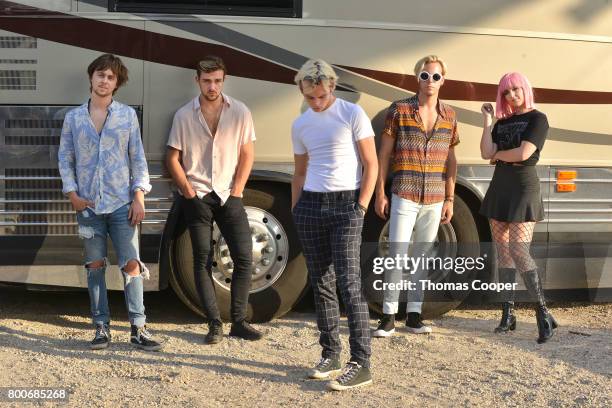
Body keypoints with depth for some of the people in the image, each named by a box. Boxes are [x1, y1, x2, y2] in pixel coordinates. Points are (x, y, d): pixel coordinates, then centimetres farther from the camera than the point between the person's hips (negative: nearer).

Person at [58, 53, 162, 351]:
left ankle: (138, 329, 3)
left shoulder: (128, 115, 3)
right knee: (95, 266, 7)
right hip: (88, 205, 1)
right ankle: (102, 327, 15)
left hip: (122, 204, -1)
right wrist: (72, 194, -4)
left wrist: (139, 198, -4)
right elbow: (65, 158, 8)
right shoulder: (73, 117, 6)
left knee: (132, 265, -3)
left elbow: (137, 158, 2)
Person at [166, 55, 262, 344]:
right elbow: (173, 159, 3)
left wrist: (237, 190, -4)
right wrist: (189, 192, -5)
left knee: (244, 258, -4)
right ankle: (215, 324, 9)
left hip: (229, 196, 1)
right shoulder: (184, 116, 0)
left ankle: (239, 322, 9)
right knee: (202, 261, 1)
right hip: (197, 198, -1)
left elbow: (247, 154, 4)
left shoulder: (240, 112, 1)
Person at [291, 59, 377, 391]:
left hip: (345, 204, -5)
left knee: (349, 283, -10)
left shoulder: (352, 114, -3)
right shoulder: (300, 125, 11)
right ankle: (330, 354, 21)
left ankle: (361, 364, -6)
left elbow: (371, 165, -4)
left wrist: (361, 208, -10)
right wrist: (294, 211, 13)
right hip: (310, 205, 5)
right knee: (320, 284, 9)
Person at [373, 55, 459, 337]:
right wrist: (380, 193, -3)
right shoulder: (399, 110, -2)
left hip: (434, 200, 3)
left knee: (423, 256, 9)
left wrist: (449, 199, 8)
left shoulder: (449, 116, 8)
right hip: (404, 196, -3)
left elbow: (450, 159, 12)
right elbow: (384, 153, 1)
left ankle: (414, 315, 19)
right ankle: (388, 316, 5)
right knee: (397, 254, -6)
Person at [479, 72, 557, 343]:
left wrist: (497, 154, 0)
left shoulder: (537, 119, -3)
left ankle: (543, 314, -10)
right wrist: (487, 122, -3)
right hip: (499, 189, 6)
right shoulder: (502, 122, 14)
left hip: (523, 190, -6)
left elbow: (523, 154, -16)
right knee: (503, 252, 5)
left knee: (519, 251, -16)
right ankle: (508, 314, 10)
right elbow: (486, 153, 1)